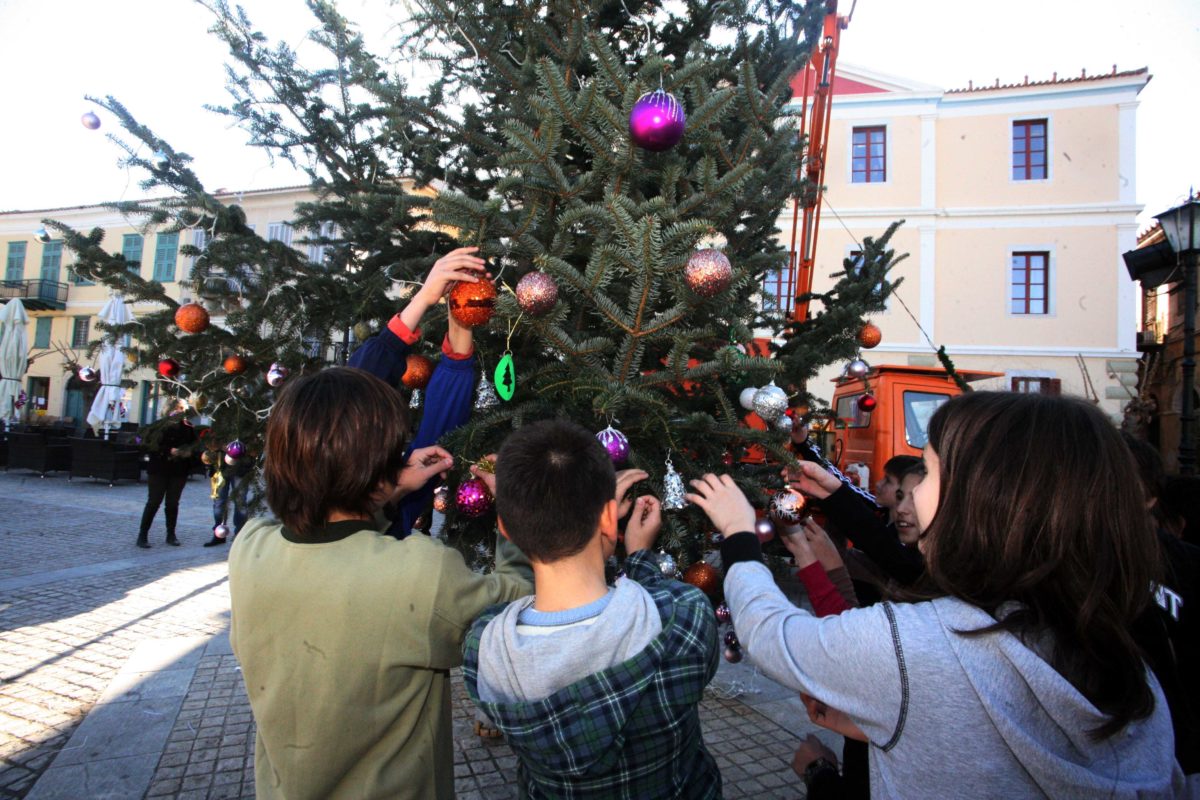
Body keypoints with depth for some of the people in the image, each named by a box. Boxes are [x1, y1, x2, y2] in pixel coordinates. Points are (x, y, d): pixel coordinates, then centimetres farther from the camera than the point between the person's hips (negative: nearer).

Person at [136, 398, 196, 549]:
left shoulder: (188, 427, 4)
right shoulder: (161, 426, -5)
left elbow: (194, 445, 12)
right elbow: (153, 446, -10)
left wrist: (188, 452, -8)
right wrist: (170, 451, -21)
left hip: (179, 471, 3)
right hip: (159, 469, -3)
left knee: (173, 503, 9)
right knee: (154, 502, -1)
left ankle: (171, 535, 16)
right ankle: (143, 535, 6)